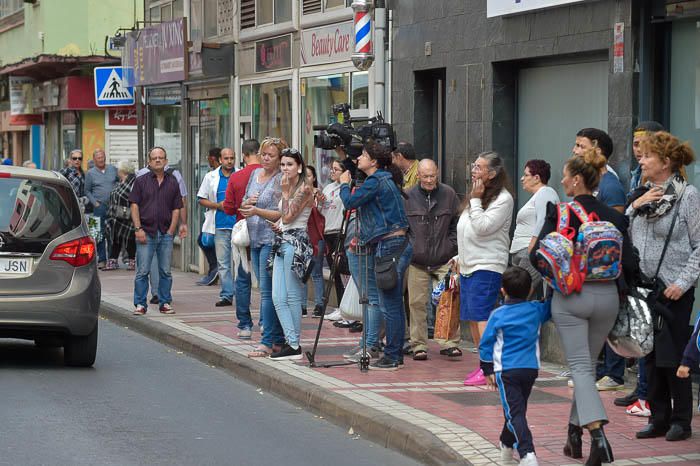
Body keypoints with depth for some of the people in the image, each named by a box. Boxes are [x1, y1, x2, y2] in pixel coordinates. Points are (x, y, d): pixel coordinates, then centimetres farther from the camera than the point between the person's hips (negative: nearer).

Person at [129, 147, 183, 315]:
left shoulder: (172, 182, 9)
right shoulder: (141, 181, 4)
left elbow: (176, 208, 9)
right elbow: (134, 205, 0)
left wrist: (171, 230, -1)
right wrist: (138, 229, -8)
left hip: (166, 234, 2)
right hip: (146, 232, -2)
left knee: (165, 271, 6)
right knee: (143, 271, -2)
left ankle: (165, 303, 14)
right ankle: (140, 304, 3)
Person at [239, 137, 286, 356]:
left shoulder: (281, 180, -9)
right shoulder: (255, 174, 14)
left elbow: (281, 214, -14)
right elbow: (243, 205, 21)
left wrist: (257, 211, -24)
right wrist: (247, 203, -1)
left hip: (272, 239, -8)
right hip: (255, 239, 8)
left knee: (267, 291, -11)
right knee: (266, 290, 9)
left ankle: (267, 342, -11)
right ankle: (278, 339, 14)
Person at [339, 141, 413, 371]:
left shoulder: (375, 182, -12)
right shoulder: (384, 180, 17)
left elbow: (350, 202, -14)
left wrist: (344, 184, 3)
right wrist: (362, 236, 22)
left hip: (389, 246, -10)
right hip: (399, 245, 10)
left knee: (390, 306, -7)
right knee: (395, 304, 12)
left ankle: (391, 357, -5)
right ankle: (396, 354, 17)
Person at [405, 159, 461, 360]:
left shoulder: (449, 194, 4)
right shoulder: (408, 197, 1)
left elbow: (457, 224, 11)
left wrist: (452, 247, 4)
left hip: (444, 260, 0)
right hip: (417, 261, 0)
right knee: (417, 303, 2)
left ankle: (450, 343, 3)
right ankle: (419, 345, 11)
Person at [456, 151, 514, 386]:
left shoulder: (503, 199, -10)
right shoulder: (477, 195, 17)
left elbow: (482, 228, -19)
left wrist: (475, 201, -13)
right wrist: (459, 257, 22)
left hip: (487, 267, -9)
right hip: (468, 266, 9)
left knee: (481, 316, -15)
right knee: (471, 318, 9)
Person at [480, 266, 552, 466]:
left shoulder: (498, 315, -3)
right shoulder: (536, 310, 2)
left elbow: (486, 344, 1)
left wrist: (488, 371, 9)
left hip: (506, 370, -4)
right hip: (531, 369, 4)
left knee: (515, 413, -9)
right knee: (518, 410, 20)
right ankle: (507, 446, 37)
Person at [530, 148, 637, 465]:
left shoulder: (559, 212, -9)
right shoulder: (614, 217, 1)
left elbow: (537, 256, -10)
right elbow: (629, 264, -1)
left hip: (570, 296, -4)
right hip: (607, 297, 4)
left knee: (580, 368, -3)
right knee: (588, 365, 18)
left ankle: (597, 434, -22)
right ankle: (575, 434, 26)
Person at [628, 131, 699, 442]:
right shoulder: (642, 195, 11)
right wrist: (635, 207, -4)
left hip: (673, 291, -6)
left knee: (672, 357, -2)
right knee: (651, 357, 9)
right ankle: (659, 418, 17)